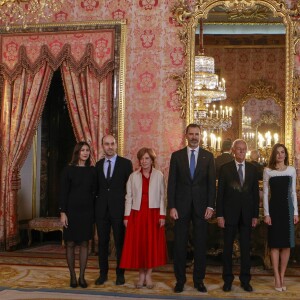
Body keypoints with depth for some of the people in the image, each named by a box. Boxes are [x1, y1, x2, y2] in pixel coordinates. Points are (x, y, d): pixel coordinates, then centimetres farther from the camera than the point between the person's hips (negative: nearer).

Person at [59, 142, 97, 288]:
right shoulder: (68, 170, -3)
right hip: (72, 210, -2)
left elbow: (94, 192, 7)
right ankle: (72, 276, 14)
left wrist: (94, 211, 1)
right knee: (70, 244, 3)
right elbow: (63, 192, -5)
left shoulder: (92, 171, 5)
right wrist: (62, 213, -10)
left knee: (84, 243, 5)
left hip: (87, 211, 2)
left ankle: (82, 276, 14)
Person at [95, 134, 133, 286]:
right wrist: (96, 204, 4)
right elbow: (97, 187, 13)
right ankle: (103, 273, 18)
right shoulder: (99, 164, 10)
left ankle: (120, 274, 15)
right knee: (102, 242, 8)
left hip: (119, 209, -3)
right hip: (102, 209, 3)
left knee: (120, 242, 4)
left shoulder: (126, 163, -1)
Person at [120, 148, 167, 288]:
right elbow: (129, 197, 5)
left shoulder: (159, 175, 4)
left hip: (153, 214, -1)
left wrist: (162, 215, -6)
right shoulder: (133, 176, 7)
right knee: (138, 244, 2)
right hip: (137, 214, 1)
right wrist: (126, 216, -1)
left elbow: (162, 196, 1)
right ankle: (141, 274, 13)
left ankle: (148, 275, 11)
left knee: (152, 244, 2)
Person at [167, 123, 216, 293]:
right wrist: (172, 206, -5)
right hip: (181, 205, 0)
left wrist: (210, 206, -6)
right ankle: (180, 279, 15)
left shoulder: (208, 156, 5)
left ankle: (199, 280, 16)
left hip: (201, 206, 0)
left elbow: (212, 183, 2)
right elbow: (172, 183, 2)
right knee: (180, 244, 4)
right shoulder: (176, 156, 5)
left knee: (201, 244, 5)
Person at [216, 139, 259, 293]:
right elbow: (220, 192, -3)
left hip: (247, 215, 2)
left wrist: (255, 215, 2)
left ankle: (245, 280, 16)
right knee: (228, 247, 6)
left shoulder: (252, 169, 6)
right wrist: (219, 215, -8)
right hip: (230, 214, -2)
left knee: (245, 248, 7)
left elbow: (255, 193, 6)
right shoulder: (225, 168, -1)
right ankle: (227, 279, 15)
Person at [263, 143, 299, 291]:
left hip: (287, 208, 2)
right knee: (275, 244, 0)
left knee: (286, 244, 4)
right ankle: (277, 278, 5)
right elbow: (265, 193, 0)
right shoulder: (268, 171, 0)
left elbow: (293, 192, 8)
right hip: (274, 208, -2)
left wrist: (295, 212, 3)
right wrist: (266, 213, -7)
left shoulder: (291, 170, 6)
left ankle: (282, 276, 13)